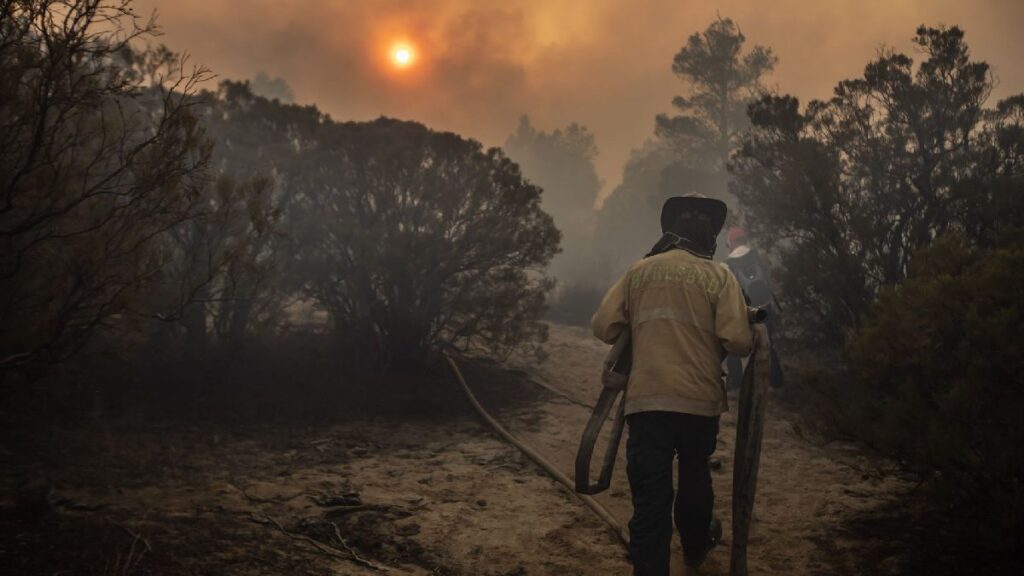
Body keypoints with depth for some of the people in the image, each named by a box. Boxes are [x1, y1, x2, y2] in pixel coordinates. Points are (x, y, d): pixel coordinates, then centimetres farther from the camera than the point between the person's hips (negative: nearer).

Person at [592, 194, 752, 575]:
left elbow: (604, 327, 2)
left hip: (646, 400, 0)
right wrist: (712, 342, 12)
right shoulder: (718, 276, -1)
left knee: (650, 496, 0)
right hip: (700, 400, 1)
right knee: (695, 477, 26)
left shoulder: (639, 271, 5)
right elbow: (738, 342, -10)